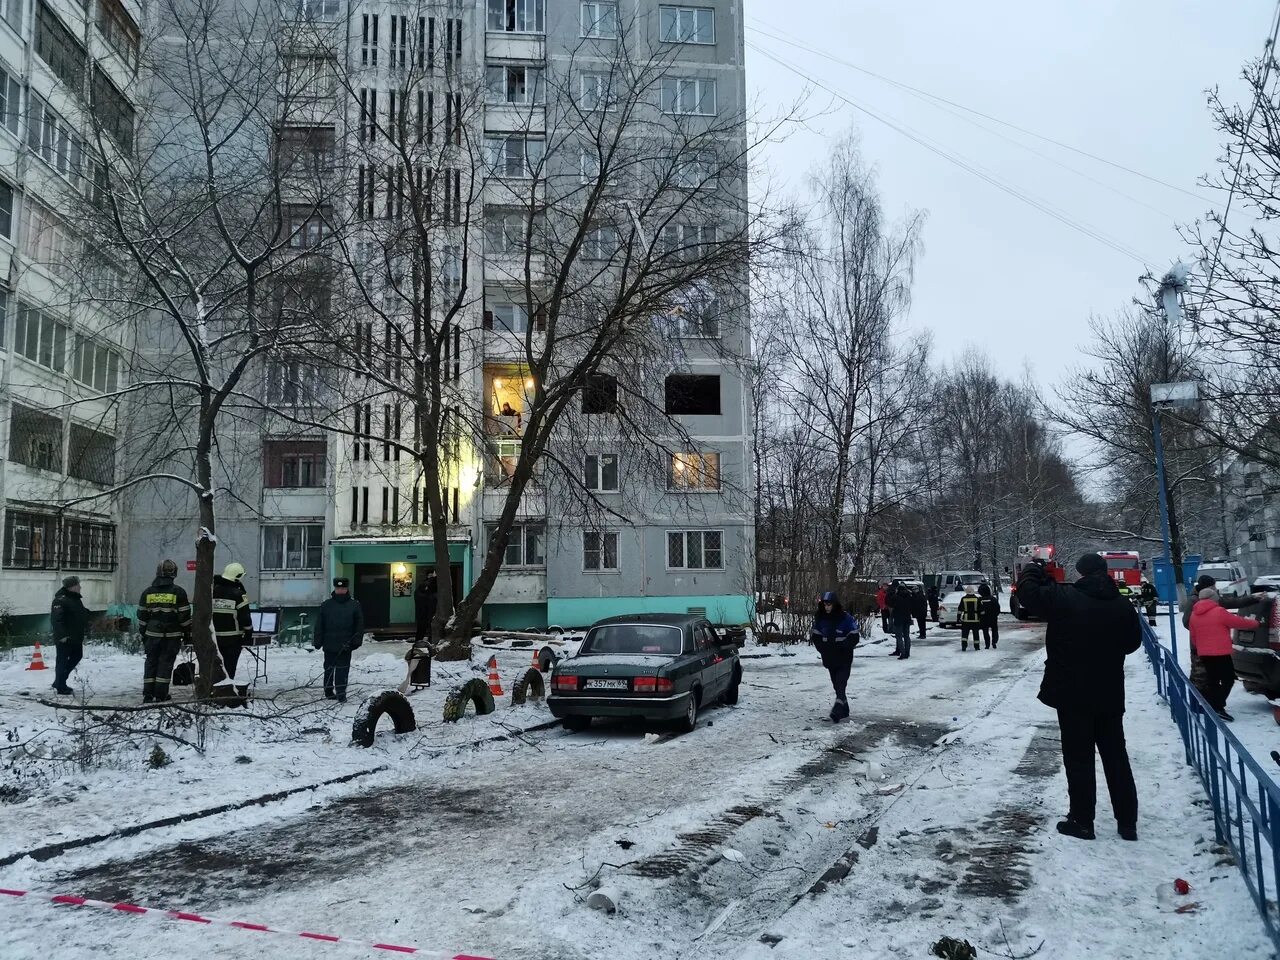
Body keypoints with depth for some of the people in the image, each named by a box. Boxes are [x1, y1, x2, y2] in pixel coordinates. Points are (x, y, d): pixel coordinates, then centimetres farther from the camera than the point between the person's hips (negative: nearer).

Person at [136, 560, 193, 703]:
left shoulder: (147, 592, 4)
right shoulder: (178, 592, -7)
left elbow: (142, 616, 9)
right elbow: (185, 616, -5)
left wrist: (143, 634, 18)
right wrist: (187, 634, 5)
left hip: (152, 634, 3)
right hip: (172, 636, -3)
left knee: (151, 662, 11)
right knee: (165, 663, 2)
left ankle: (148, 695, 9)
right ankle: (160, 695, 2)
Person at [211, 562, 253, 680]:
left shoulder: (212, 591, 4)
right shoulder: (239, 594, -11)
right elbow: (245, 618, -12)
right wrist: (249, 635, -2)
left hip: (214, 638, 4)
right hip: (233, 639, -4)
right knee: (229, 667, 1)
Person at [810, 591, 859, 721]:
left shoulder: (846, 619, -12)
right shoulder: (820, 619, 1)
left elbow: (854, 637, -10)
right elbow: (815, 636, 9)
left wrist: (840, 645, -20)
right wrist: (823, 648, -6)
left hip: (844, 658, -5)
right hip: (830, 659, 5)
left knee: (840, 684, -16)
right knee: (837, 685, 12)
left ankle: (837, 710, -25)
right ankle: (844, 712, 25)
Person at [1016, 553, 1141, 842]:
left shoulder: (1064, 598, -15)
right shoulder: (1123, 605, 0)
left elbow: (1028, 592, -6)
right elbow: (1133, 641, 12)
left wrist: (1033, 570, 11)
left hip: (1073, 694, -4)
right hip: (1110, 696, 4)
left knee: (1079, 758, 5)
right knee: (1116, 757, 14)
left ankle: (1082, 820, 10)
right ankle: (1127, 822, 19)